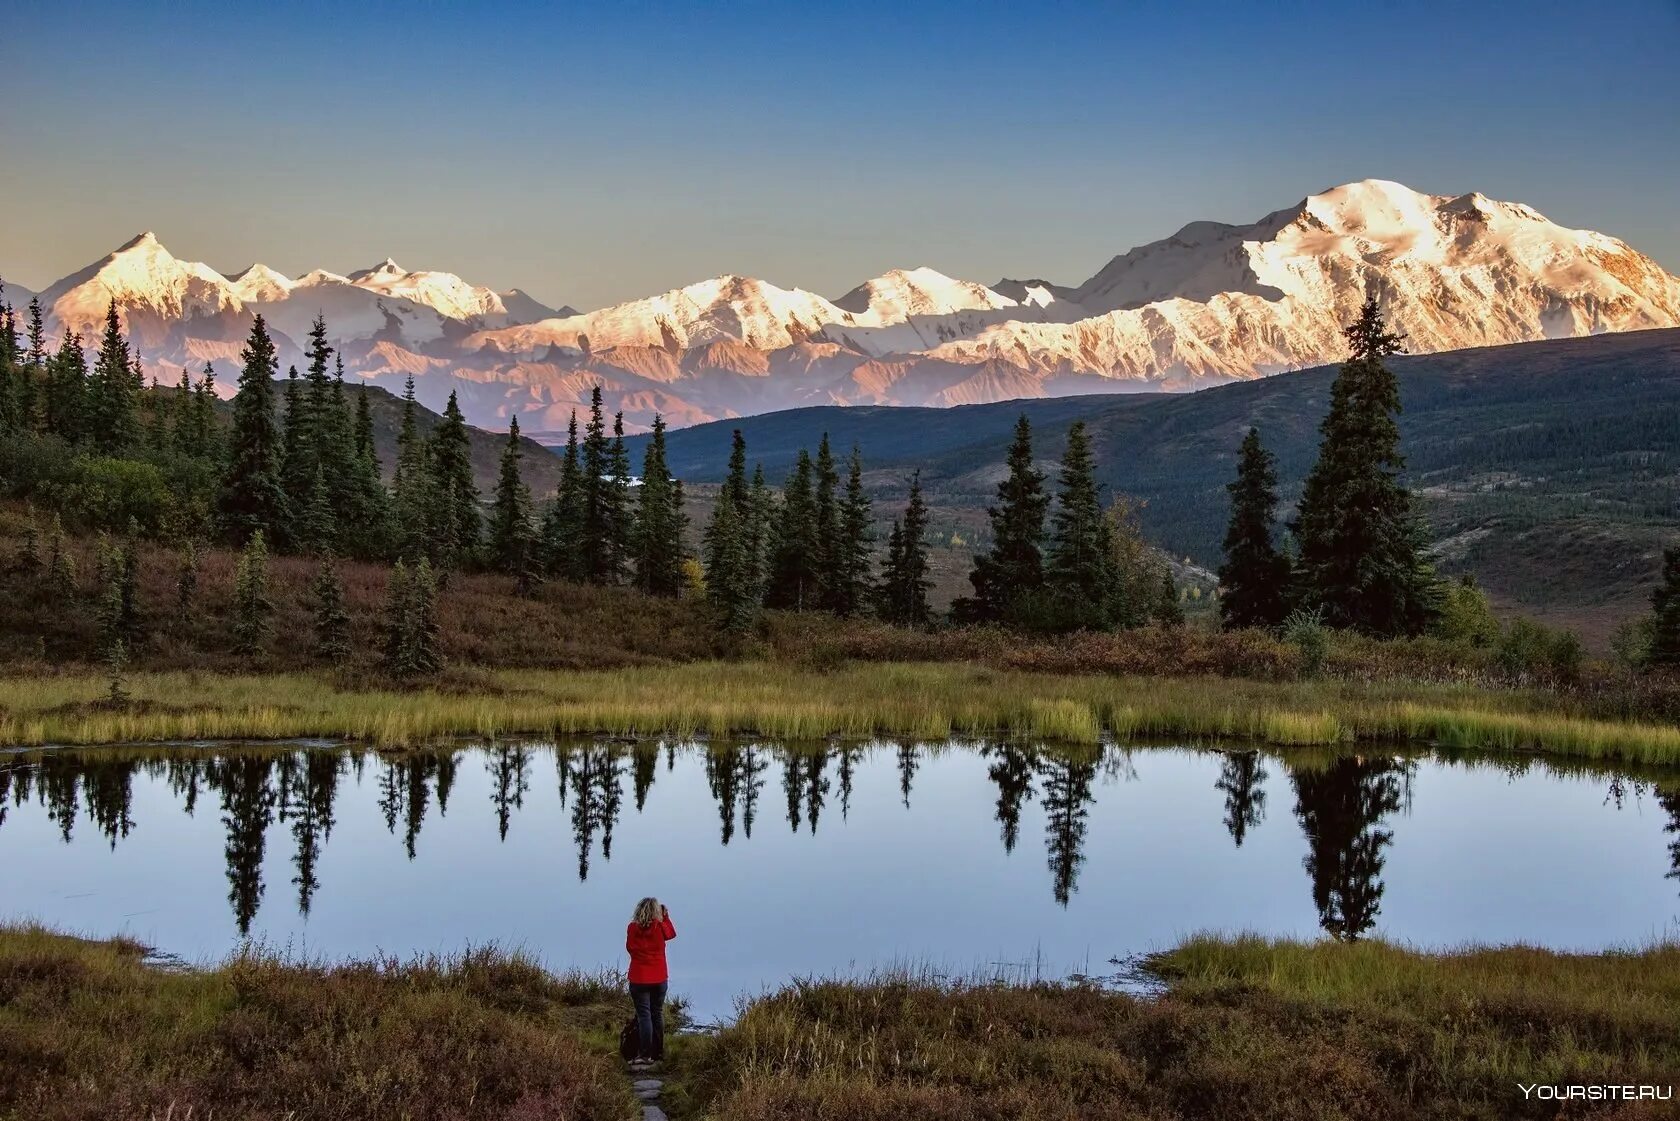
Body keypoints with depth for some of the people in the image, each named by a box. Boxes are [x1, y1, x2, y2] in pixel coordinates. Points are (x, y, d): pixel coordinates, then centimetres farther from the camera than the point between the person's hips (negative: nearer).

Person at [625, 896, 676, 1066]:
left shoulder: (633, 928, -9)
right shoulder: (660, 927, -7)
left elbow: (629, 947, 5)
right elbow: (672, 933, 14)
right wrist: (665, 916, 22)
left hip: (639, 980, -2)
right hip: (659, 979, 2)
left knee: (644, 1016, -2)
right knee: (657, 1014, 13)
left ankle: (645, 1055, -7)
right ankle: (658, 1052, 21)